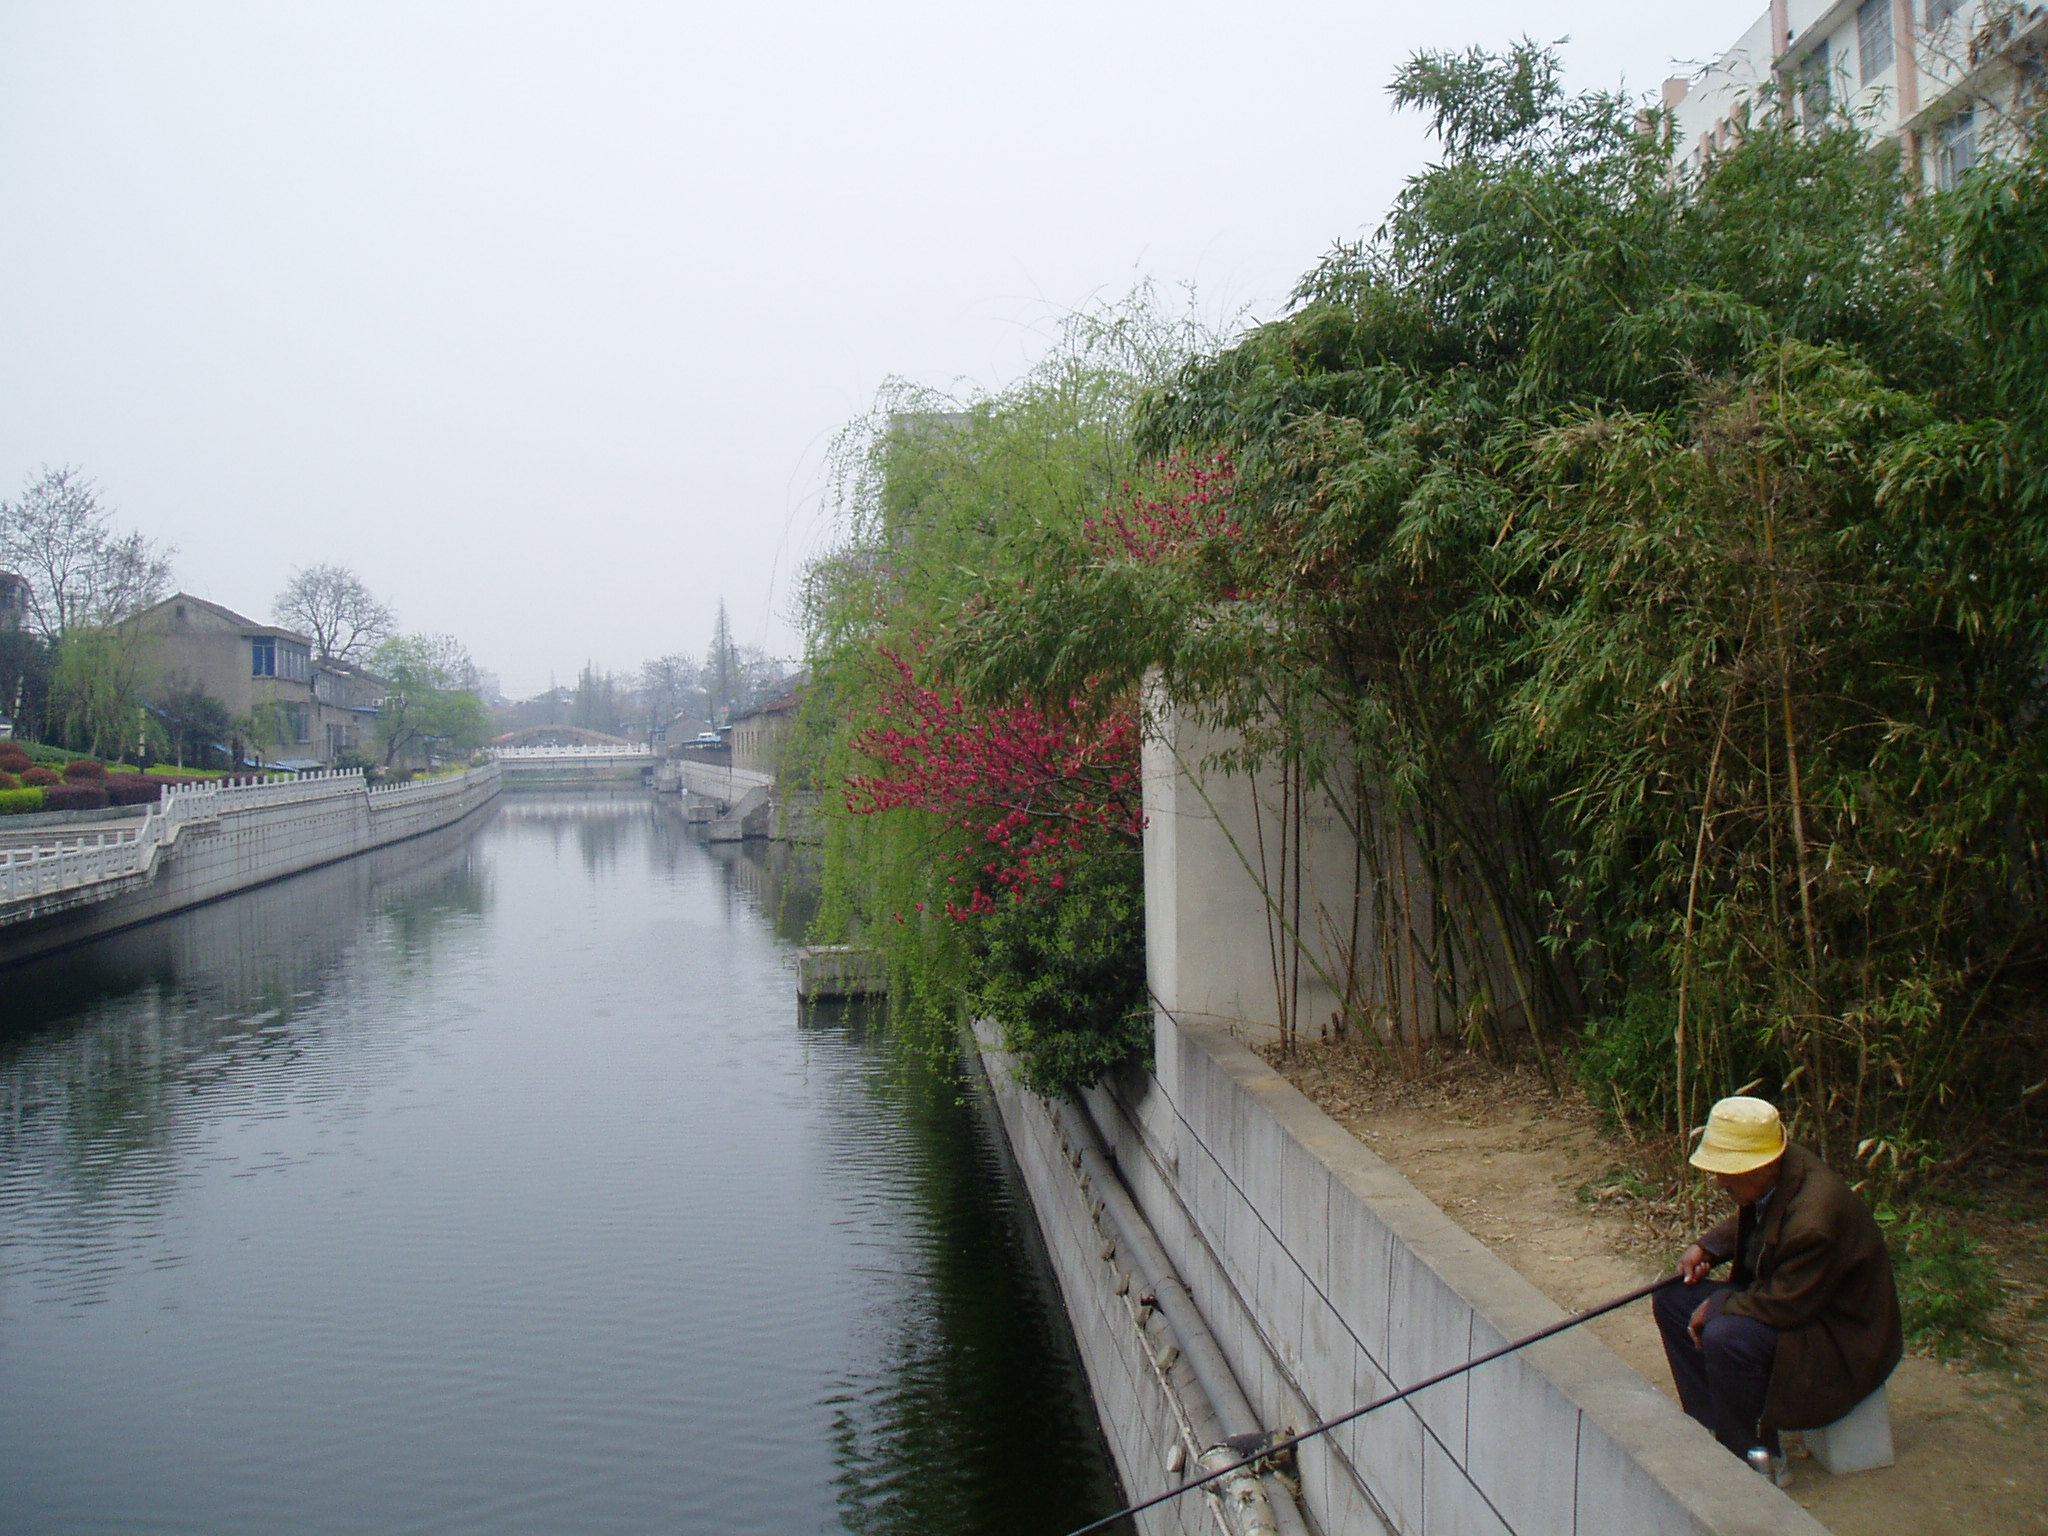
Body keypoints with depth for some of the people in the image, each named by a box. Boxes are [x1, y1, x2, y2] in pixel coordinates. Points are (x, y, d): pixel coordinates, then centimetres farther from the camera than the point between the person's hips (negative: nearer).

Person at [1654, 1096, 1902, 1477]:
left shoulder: (1813, 1220, -34)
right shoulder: (1767, 1180, -7)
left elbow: (1785, 1307, -28)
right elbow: (1746, 1224, 16)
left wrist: (1717, 1306, -15)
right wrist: (1706, 1249, -1)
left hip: (1842, 1342, -10)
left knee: (1725, 1337, -33)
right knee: (1673, 1300, 3)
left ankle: (1756, 1455, -11)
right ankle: (1712, 1429, 7)